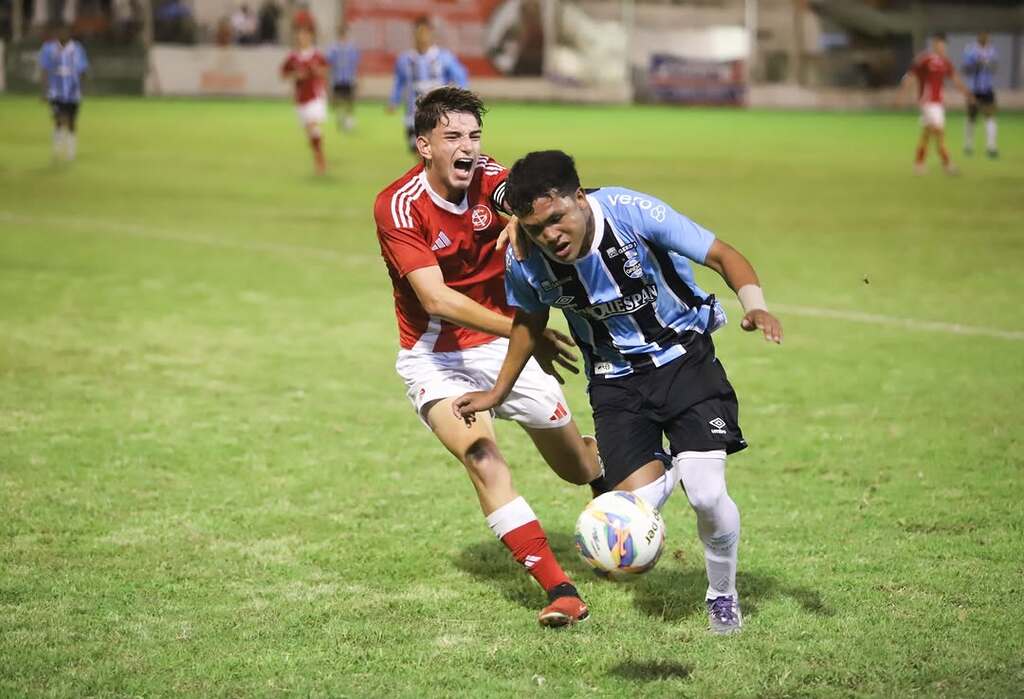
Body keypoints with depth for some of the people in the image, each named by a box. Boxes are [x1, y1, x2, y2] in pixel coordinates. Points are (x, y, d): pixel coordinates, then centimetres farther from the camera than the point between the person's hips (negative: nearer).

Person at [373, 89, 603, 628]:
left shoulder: (490, 179, -10)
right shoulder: (398, 206, -20)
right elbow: (436, 300, -28)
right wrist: (525, 332, -33)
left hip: (502, 343, 3)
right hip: (435, 356, -3)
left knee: (579, 468, 10)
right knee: (482, 460, -25)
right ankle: (559, 590, -24)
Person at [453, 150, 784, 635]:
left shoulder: (631, 212, -26)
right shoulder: (524, 261, -16)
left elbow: (723, 257, -17)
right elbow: (528, 320, 8)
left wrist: (754, 305, -36)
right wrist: (498, 394, 17)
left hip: (684, 360, -2)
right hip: (616, 381, 2)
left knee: (707, 495, -18)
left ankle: (723, 595, 13)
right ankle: (669, 472, 24)